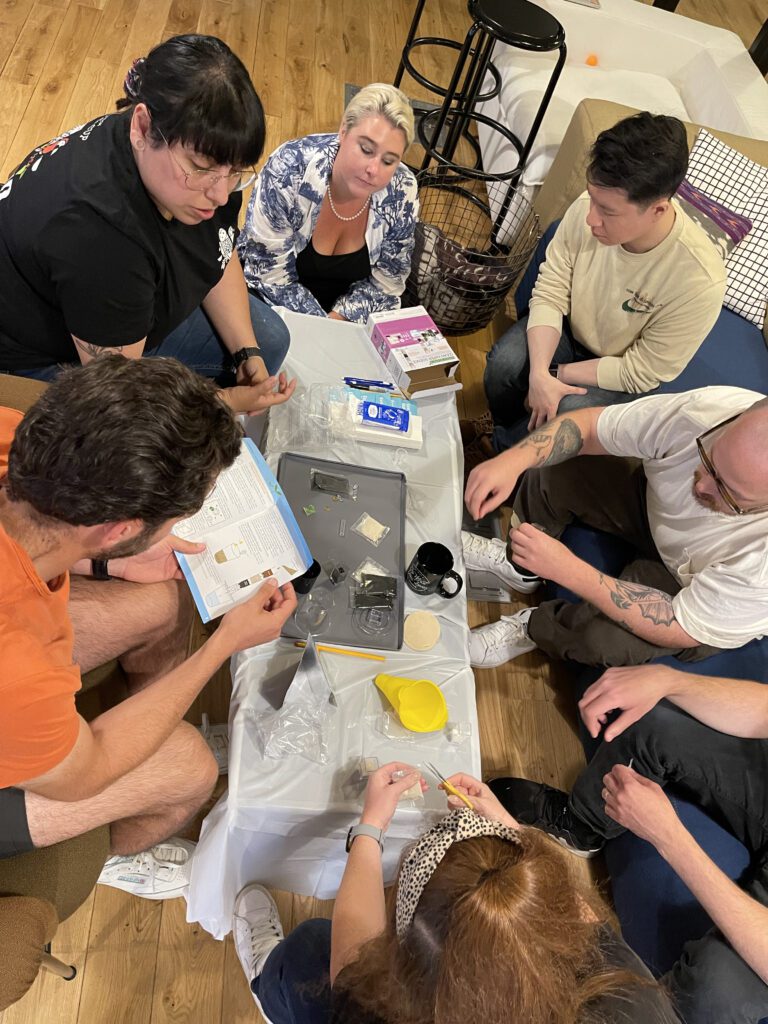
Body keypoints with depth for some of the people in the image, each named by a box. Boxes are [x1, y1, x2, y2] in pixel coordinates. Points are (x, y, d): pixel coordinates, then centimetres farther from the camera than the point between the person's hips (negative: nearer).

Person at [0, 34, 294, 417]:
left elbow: (219, 257, 2)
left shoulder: (204, 152, -16)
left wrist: (248, 352, -8)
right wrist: (229, 401, -22)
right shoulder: (97, 230, -41)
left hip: (133, 317, 8)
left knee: (268, 340, 6)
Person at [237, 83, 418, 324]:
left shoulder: (402, 193, -16)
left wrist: (339, 318, -20)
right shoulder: (288, 169, -26)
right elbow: (271, 276, -20)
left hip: (348, 315, 3)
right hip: (275, 305, -3)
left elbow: (385, 282, -5)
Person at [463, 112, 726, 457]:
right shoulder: (587, 209, -26)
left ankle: (501, 445, 6)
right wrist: (539, 373, -31)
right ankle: (507, 431, 10)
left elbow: (642, 372, -22)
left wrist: (558, 374, -21)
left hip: (617, 372, -2)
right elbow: (549, 293, -16)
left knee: (569, 411, -28)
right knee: (504, 362, -24)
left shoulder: (700, 280, -33)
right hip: (568, 327, 3)